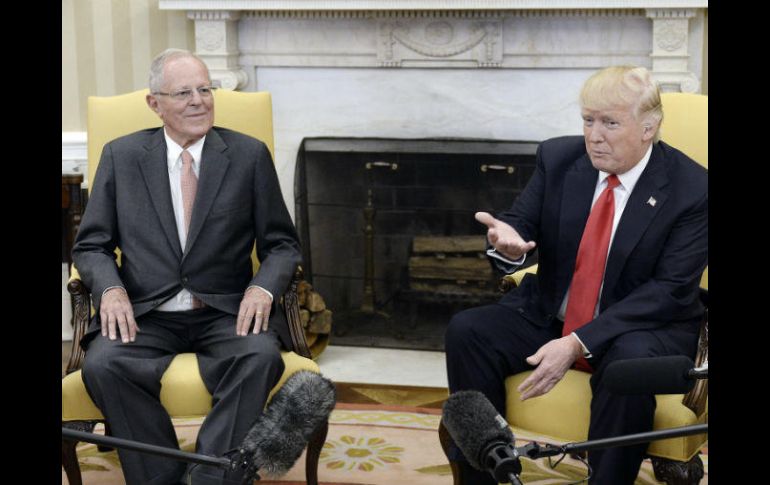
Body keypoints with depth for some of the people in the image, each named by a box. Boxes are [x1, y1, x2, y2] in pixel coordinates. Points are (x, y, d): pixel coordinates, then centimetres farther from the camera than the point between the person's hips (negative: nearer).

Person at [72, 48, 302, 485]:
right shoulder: (120, 156, 10)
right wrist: (110, 288, -12)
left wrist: (264, 286, -14)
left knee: (261, 357, -32)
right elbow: (91, 245, 10)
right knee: (102, 364, -29)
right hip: (146, 316, 1)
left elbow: (282, 244, 8)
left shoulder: (250, 155, 7)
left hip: (227, 314, 0)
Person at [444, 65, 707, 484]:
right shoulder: (558, 157, -1)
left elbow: (669, 291, -19)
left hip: (645, 328, -4)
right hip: (548, 315, 4)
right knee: (466, 330, -19)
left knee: (630, 359, -38)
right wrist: (509, 241, -28)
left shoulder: (692, 189, -14)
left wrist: (578, 342, -28)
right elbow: (521, 224, 2)